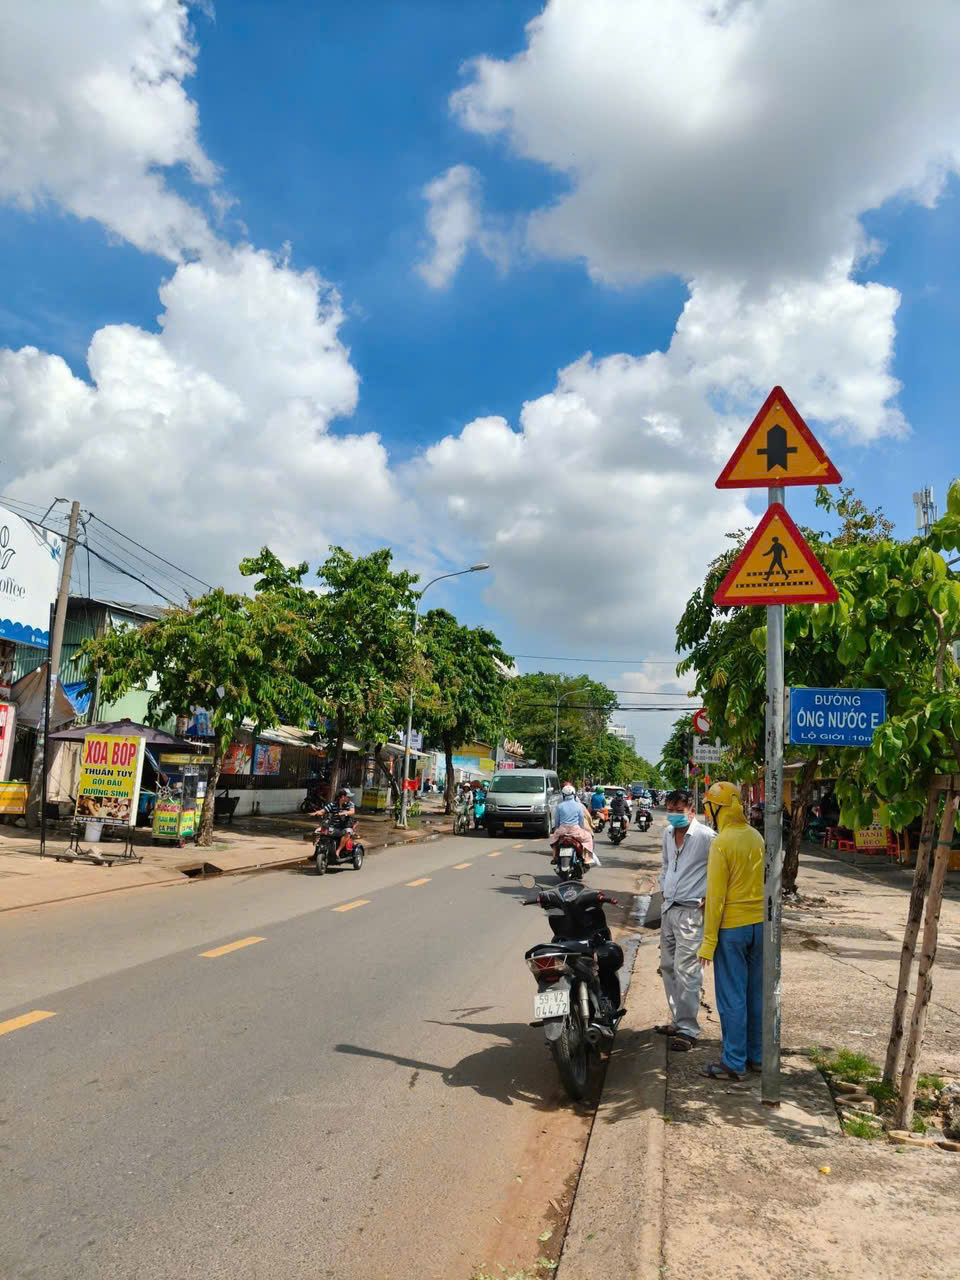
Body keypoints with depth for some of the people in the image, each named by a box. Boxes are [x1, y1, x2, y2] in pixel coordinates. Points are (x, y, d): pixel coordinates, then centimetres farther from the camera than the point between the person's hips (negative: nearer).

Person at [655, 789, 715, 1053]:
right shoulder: (668, 833, 10)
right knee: (668, 967, 14)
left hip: (691, 911, -8)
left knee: (686, 971, -9)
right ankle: (678, 1020, 27)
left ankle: (687, 1030, 0)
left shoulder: (706, 836, -15)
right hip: (669, 909, 8)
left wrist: (710, 896, -13)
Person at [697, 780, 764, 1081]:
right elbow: (761, 884, 11)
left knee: (732, 999, 1)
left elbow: (716, 897, -17)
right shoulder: (756, 837, 4)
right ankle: (756, 1056, 27)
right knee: (755, 994, 16)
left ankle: (734, 1064, 9)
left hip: (731, 929, -7)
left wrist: (708, 942, -12)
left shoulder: (721, 843, -17)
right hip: (758, 925, 7)